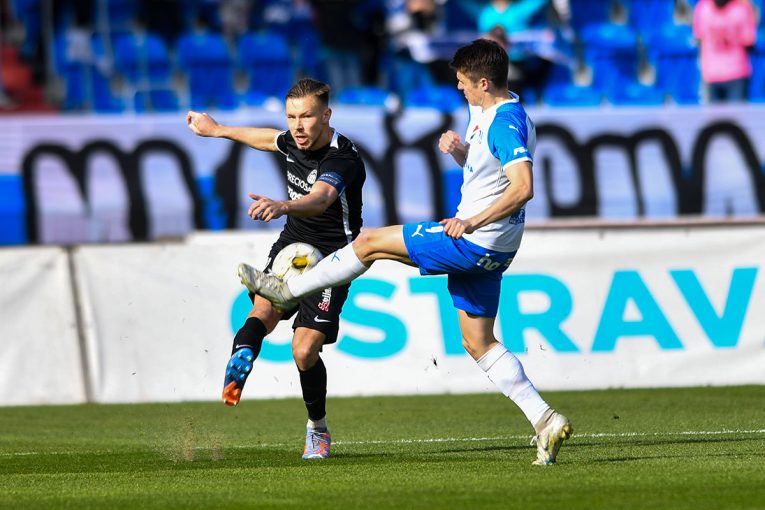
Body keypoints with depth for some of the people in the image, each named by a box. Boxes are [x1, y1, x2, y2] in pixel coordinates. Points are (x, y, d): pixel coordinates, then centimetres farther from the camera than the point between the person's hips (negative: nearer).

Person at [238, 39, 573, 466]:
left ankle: (287, 290, 14)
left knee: (369, 243, 0)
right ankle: (545, 420, 5)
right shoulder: (489, 114, 13)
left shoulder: (506, 123, -19)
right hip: (484, 248, 11)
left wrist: (473, 221, -30)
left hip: (476, 242, -11)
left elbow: (523, 187, -29)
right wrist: (459, 150, 6)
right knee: (478, 342, 11)